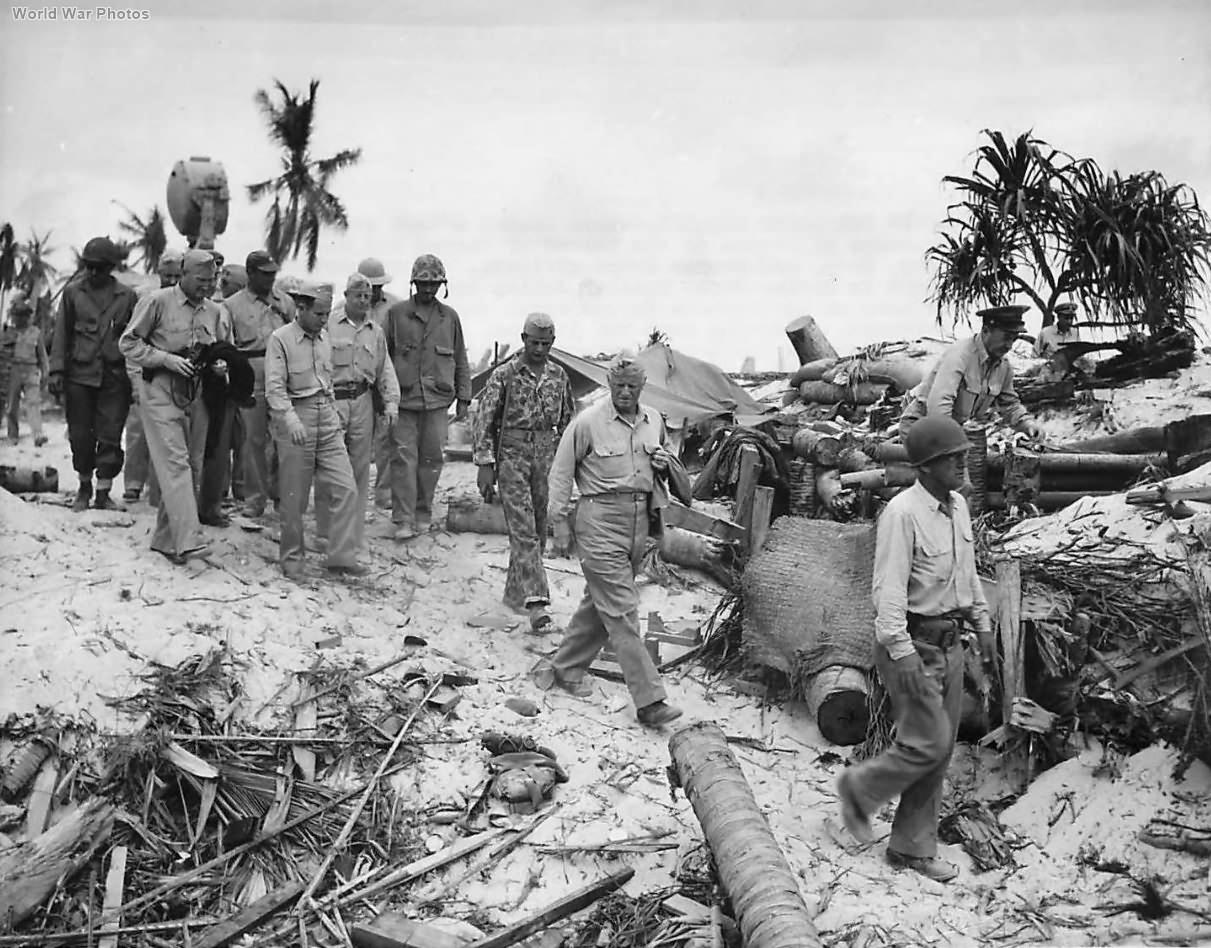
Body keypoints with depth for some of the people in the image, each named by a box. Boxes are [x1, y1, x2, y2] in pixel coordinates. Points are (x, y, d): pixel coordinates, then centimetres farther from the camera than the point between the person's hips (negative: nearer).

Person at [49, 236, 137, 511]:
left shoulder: (126, 296, 6)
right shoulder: (72, 292, 7)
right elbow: (61, 333, 7)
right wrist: (56, 371, 0)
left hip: (114, 377, -1)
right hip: (79, 375, 1)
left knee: (110, 437, -2)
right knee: (80, 436, 6)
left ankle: (103, 492, 6)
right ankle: (84, 487, 23)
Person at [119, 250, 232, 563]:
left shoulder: (215, 312, 10)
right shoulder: (159, 301, -5)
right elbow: (129, 343, -2)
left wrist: (220, 364, 1)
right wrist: (165, 359, -14)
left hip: (196, 395, 6)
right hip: (161, 393, -6)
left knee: (192, 468, 7)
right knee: (175, 464, -14)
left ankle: (165, 538, 18)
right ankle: (188, 540, -20)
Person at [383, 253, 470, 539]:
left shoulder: (450, 317, 10)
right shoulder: (396, 314, 4)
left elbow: (461, 362, 15)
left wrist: (463, 398, 11)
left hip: (438, 401, 2)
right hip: (403, 400, -2)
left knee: (431, 459, 5)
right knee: (403, 459, -6)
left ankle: (423, 514, 19)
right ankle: (403, 520, -4)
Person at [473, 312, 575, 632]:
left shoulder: (558, 375, 8)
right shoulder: (504, 375, -5)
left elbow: (567, 420, 17)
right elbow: (484, 421, -5)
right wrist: (485, 464, -10)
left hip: (546, 457, 5)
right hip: (512, 456, -5)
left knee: (539, 531, 9)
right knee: (523, 531, -10)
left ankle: (516, 593, 24)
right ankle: (536, 602, -16)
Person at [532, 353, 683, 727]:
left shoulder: (654, 420, 9)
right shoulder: (588, 422, -9)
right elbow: (561, 472, -2)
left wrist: (663, 465, 1)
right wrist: (560, 521, -4)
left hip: (638, 520, 7)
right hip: (599, 518, -6)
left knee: (600, 603, 15)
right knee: (621, 611, -8)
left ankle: (566, 668, 33)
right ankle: (649, 700, -6)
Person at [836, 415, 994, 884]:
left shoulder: (958, 506, 8)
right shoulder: (902, 513, -19)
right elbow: (888, 588, -23)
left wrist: (980, 621, 22)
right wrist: (901, 651, -27)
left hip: (950, 643, 9)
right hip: (913, 643, -8)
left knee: (941, 748, 11)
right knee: (927, 744, -8)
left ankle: (913, 848, 23)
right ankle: (860, 788, 19)